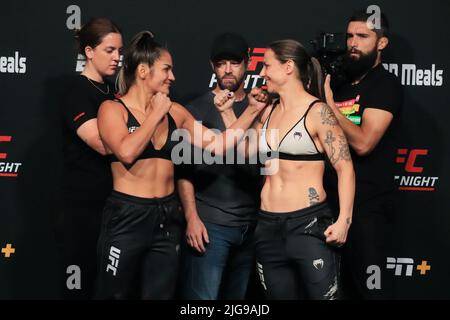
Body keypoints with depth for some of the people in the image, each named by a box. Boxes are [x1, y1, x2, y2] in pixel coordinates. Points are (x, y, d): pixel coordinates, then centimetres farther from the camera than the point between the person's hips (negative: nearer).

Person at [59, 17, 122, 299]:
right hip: (84, 204, -8)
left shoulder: (113, 91, 12)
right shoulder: (77, 91, -10)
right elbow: (103, 144, -23)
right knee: (81, 282, -3)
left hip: (115, 200, 8)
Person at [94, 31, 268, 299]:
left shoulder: (175, 112, 9)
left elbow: (217, 146, 7)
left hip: (168, 219, 5)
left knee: (161, 294, 9)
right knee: (115, 294, 3)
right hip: (127, 217, -5)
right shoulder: (113, 109, -5)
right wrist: (156, 114, -10)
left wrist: (252, 110, 2)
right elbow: (126, 152, -22)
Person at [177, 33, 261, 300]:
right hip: (210, 223, -4)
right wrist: (192, 218, -11)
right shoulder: (198, 110, 2)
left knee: (238, 297, 10)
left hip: (251, 225, 4)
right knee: (203, 297, -9)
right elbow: (184, 169, -4)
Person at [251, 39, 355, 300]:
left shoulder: (317, 112, -8)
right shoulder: (269, 112, 12)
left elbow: (345, 167, -12)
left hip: (309, 222, -7)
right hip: (269, 226, 7)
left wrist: (344, 220, -21)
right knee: (280, 294, 12)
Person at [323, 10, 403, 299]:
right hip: (334, 200, 8)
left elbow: (363, 142, -21)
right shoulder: (341, 83, 14)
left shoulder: (386, 84, -9)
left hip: (367, 204, -8)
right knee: (344, 282, 14)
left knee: (369, 286, -5)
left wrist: (328, 102, -15)